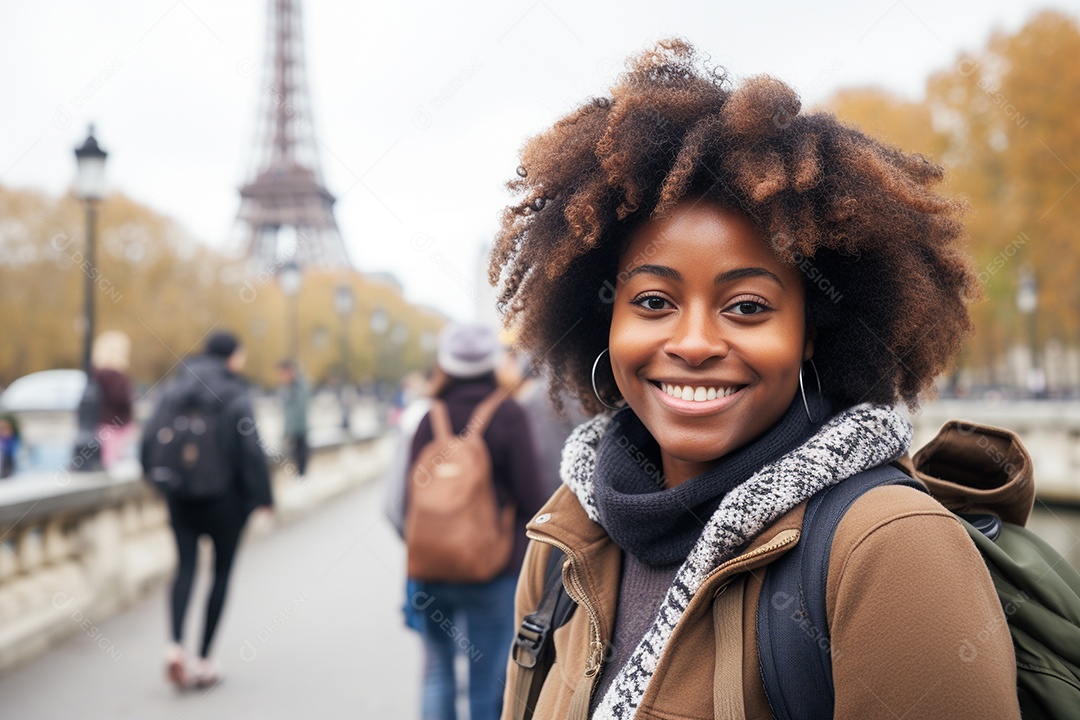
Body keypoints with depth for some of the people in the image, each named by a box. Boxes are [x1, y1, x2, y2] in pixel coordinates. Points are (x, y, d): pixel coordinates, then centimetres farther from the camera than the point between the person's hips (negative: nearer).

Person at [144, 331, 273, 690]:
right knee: (222, 571, 9)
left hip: (182, 497, 4)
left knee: (185, 566, 11)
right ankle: (204, 661, 10)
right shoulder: (236, 395, -12)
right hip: (226, 498, -4)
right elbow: (251, 449, -17)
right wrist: (263, 496, -9)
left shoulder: (174, 389, 3)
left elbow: (151, 440, 4)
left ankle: (176, 645, -11)